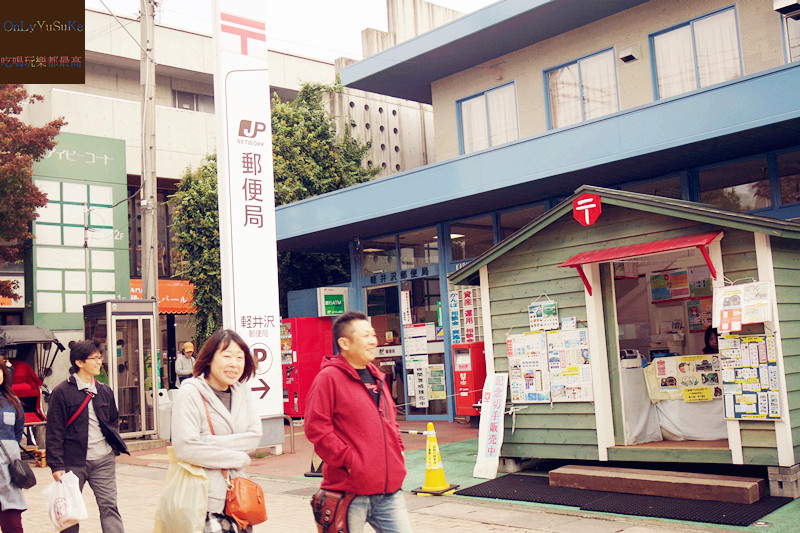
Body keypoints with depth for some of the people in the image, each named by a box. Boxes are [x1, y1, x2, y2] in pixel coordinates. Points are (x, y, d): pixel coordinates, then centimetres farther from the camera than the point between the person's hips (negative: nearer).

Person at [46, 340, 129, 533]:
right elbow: (54, 432, -7)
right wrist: (57, 466, -11)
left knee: (109, 506, -2)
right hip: (73, 462, -3)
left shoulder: (105, 391, 10)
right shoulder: (62, 392, -5)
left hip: (104, 460, 3)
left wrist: (115, 445, 10)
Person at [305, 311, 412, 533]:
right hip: (350, 494, -7)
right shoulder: (328, 378, -9)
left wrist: (398, 450, 14)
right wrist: (349, 461, -16)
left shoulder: (376, 376, 16)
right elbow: (316, 428, -15)